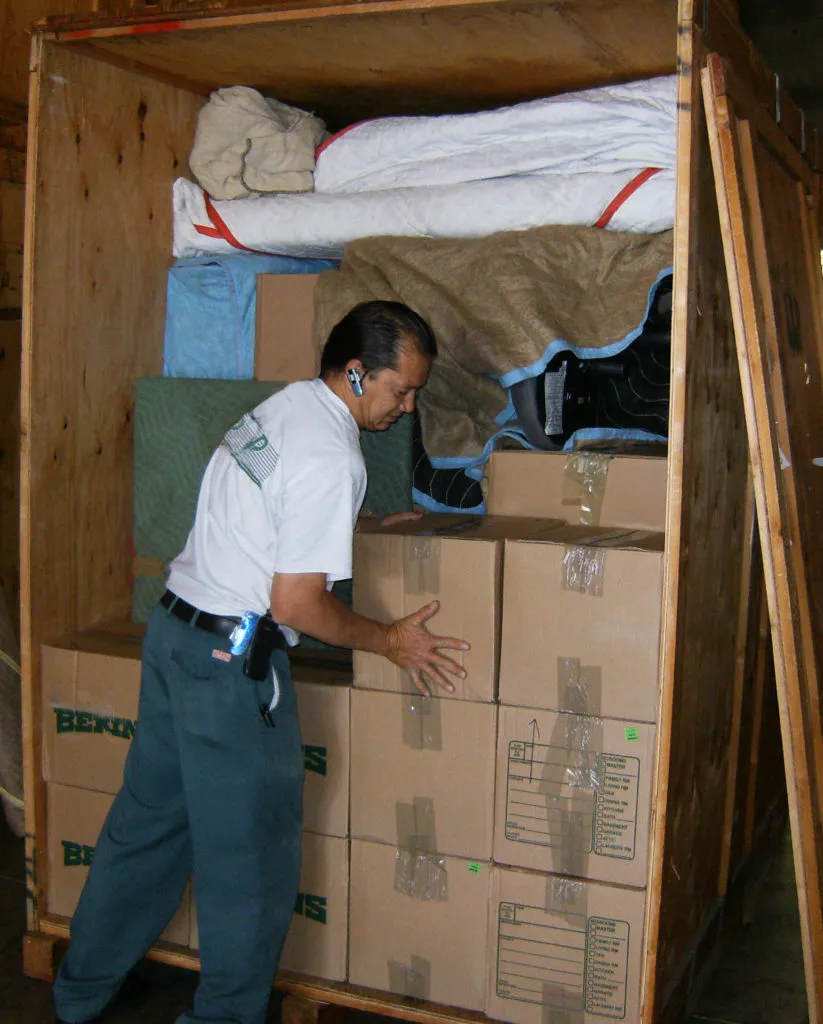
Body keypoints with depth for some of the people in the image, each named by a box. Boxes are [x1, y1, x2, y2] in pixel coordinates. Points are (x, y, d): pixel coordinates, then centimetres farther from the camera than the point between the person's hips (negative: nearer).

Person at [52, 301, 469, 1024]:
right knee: (250, 852, 5)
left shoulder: (283, 404, 10)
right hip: (231, 657, -10)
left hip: (173, 630, 10)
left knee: (148, 816, 21)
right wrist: (387, 641, -7)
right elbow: (296, 603, -21)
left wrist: (368, 522, 28)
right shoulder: (332, 460, -20)